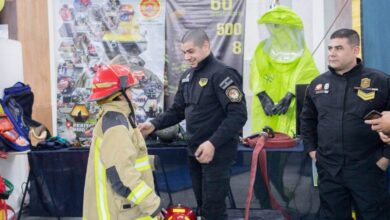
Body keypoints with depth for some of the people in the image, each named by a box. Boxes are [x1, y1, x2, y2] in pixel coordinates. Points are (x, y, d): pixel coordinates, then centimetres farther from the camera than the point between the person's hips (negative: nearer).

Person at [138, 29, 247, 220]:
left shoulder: (222, 74, -15)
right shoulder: (187, 76, 11)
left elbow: (238, 115, -22)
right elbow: (177, 110, 16)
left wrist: (213, 143, -29)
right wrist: (154, 125, 0)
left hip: (217, 153, -8)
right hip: (195, 152, 8)